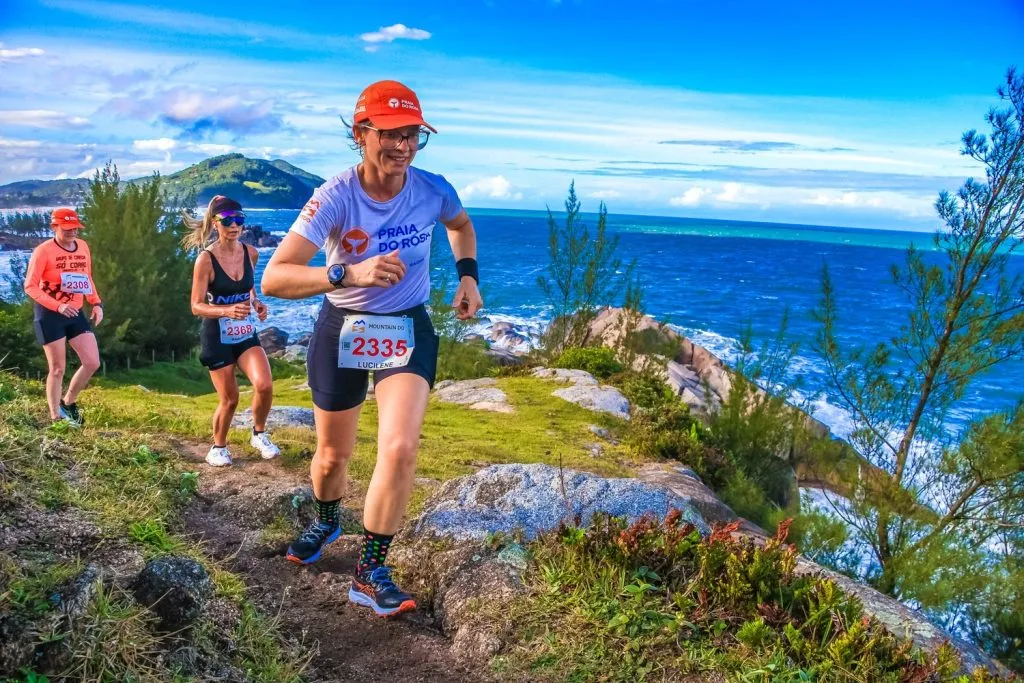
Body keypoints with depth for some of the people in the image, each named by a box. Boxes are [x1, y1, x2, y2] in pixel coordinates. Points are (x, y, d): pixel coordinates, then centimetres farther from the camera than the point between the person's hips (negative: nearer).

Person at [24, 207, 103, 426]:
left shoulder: (83, 246, 6)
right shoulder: (44, 251, -12)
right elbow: (30, 286, -13)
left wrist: (96, 303, 3)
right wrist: (58, 306, -24)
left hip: (76, 313, 6)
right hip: (50, 315, -6)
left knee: (92, 362, 0)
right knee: (57, 368, 1)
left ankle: (68, 402, 23)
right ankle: (56, 418, 15)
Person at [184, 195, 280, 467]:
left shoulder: (251, 253, -2)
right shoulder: (206, 259, -16)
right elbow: (197, 306, -16)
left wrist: (256, 303, -2)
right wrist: (228, 310, -33)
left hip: (246, 333, 4)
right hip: (217, 337, -4)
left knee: (265, 386, -16)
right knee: (229, 399, 2)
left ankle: (259, 435, 11)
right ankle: (218, 448, 27)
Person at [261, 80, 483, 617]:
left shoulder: (433, 190, -12)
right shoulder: (335, 197, -21)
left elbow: (461, 224, 16)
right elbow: (273, 279, -31)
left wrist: (467, 275, 1)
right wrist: (349, 274, -44)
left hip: (407, 330, 1)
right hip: (341, 329, -1)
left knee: (400, 449, -19)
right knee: (333, 454, 14)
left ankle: (371, 573, -1)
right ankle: (326, 521, 50)